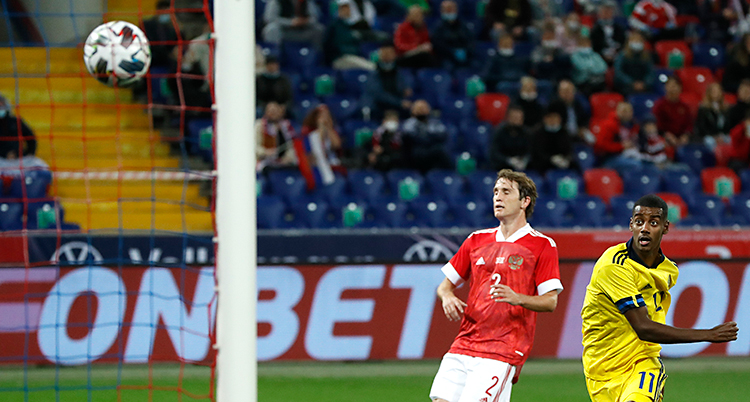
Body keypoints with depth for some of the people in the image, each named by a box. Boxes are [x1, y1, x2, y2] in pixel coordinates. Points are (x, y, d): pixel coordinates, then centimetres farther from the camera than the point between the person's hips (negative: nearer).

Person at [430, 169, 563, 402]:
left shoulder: (542, 245, 1)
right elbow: (446, 284, 21)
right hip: (464, 344, 5)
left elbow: (550, 302, -4)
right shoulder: (477, 240, 17)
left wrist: (517, 299, -23)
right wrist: (447, 296, -3)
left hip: (504, 350, -5)